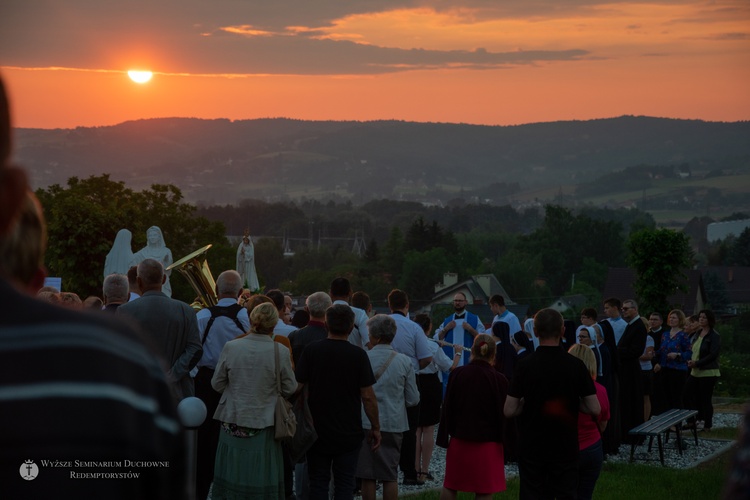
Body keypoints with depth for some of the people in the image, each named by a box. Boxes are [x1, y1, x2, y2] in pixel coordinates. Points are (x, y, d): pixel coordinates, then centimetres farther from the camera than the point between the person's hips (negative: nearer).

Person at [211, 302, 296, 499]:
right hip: (264, 424, -2)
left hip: (233, 422, 2)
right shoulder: (280, 352, -13)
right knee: (262, 482, 8)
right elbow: (289, 389, -3)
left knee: (231, 478, 12)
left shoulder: (231, 347, -9)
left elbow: (217, 384, 1)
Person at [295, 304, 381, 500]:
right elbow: (368, 397, -9)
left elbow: (296, 387, -5)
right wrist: (375, 428, 1)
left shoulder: (311, 351, -7)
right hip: (348, 432, -1)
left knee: (318, 483, 8)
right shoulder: (358, 355, -9)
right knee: (345, 484, 5)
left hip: (318, 431, 1)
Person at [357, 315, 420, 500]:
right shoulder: (404, 361, -3)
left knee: (367, 477, 6)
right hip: (394, 424, 2)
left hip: (366, 424, -2)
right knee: (390, 476, 8)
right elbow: (413, 399, 0)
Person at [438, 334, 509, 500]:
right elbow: (504, 415, -6)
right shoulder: (499, 380, -11)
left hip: (459, 440, 3)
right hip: (488, 442, -2)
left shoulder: (457, 374, -5)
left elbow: (447, 408, -1)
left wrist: (444, 436, 7)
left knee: (450, 486, 17)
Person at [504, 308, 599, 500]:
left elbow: (509, 411, -8)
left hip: (532, 448, -1)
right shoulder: (576, 365, -7)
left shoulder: (525, 366, -9)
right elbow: (595, 409, -5)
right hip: (565, 448, 1)